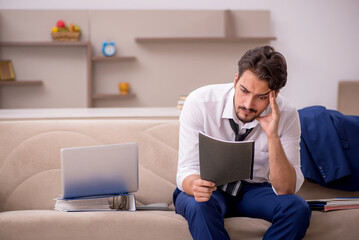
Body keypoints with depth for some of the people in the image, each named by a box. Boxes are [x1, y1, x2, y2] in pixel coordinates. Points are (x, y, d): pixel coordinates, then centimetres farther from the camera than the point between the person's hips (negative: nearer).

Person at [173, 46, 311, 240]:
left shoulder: (286, 115, -17)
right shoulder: (199, 102, -22)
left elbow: (287, 189, -21)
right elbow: (187, 170, -21)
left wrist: (272, 136, -33)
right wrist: (195, 185, -46)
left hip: (254, 189, 2)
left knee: (298, 208, -27)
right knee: (199, 206, -37)